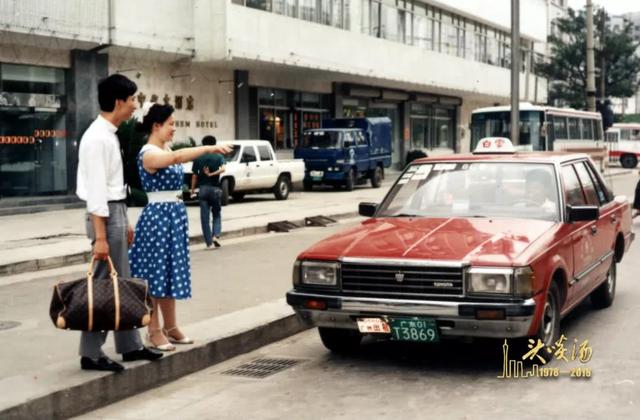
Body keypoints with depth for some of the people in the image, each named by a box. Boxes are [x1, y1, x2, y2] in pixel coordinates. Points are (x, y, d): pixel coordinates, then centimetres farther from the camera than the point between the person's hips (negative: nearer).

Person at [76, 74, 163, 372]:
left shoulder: (110, 135, 12)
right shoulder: (97, 138, -17)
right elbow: (96, 190, -21)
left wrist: (124, 222, 19)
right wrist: (100, 237, -22)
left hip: (116, 213, 10)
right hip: (105, 216, -10)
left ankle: (130, 346, 25)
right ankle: (90, 354, 4)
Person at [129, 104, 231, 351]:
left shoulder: (166, 150, 13)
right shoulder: (148, 154, -16)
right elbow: (177, 158, -36)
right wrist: (209, 149, -44)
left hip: (175, 215, 9)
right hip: (158, 216, -9)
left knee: (171, 272, 12)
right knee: (155, 274, -2)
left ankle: (171, 327, 21)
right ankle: (154, 331, 6)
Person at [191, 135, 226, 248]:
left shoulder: (198, 158, 3)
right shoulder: (218, 157, 1)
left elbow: (194, 175, 1)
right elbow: (222, 169, -18)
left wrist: (192, 190, 8)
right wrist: (211, 174, -15)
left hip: (203, 189, 0)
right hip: (215, 188, 0)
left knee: (205, 217, 5)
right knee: (216, 214, 14)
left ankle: (208, 242, 4)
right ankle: (216, 236, -5)